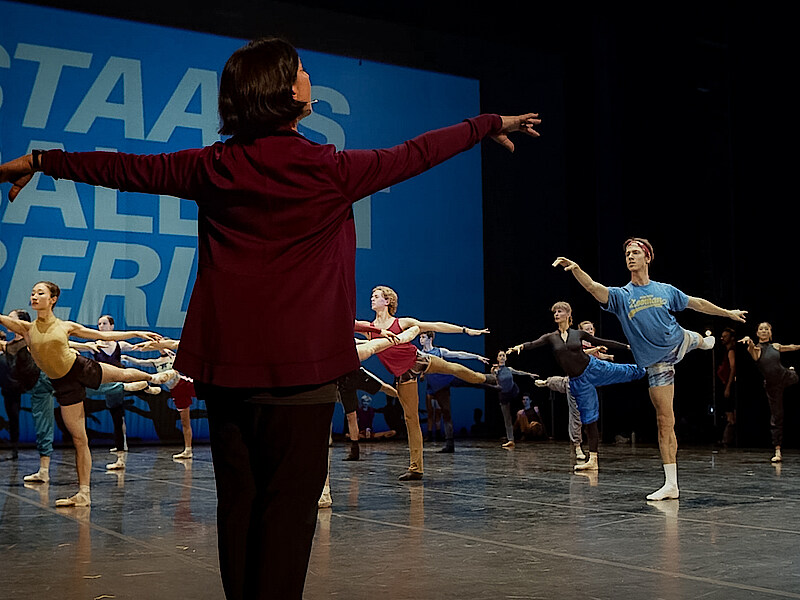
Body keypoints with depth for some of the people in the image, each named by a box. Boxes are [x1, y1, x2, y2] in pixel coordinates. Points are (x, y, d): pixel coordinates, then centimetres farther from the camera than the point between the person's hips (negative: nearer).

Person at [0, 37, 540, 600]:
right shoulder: (327, 170, -8)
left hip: (225, 362, 5)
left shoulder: (213, 168, 2)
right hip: (298, 363, -4)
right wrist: (490, 124, 19)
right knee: (289, 501, 1)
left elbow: (125, 168, 13)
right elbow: (414, 155, 4)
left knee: (239, 500, 12)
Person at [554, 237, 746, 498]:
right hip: (657, 364, -3)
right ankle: (671, 485, 0)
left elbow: (697, 303, 15)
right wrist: (575, 269, -47)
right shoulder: (621, 296, -8)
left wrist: (728, 313, 24)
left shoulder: (666, 290, 1)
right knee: (665, 421, -4)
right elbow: (594, 287, -27)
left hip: (678, 345, 3)